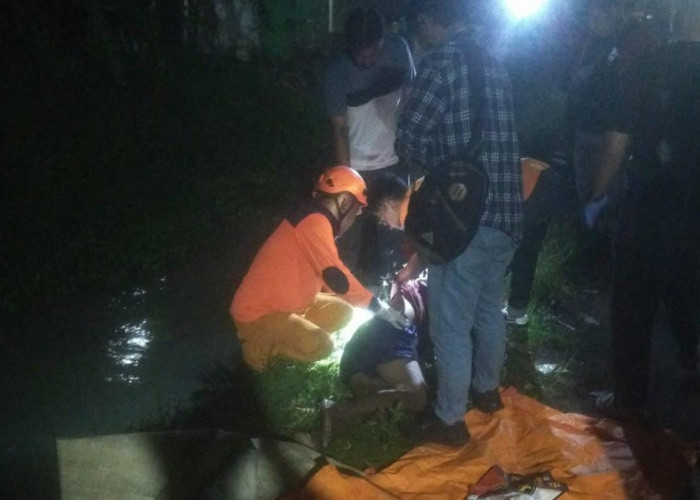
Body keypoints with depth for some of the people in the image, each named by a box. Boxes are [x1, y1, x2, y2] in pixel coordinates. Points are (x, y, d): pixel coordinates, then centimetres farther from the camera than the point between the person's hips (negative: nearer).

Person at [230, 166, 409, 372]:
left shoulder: (316, 220, 9)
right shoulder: (314, 222, -22)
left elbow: (329, 277, 17)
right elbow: (335, 277, -29)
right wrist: (378, 306, -21)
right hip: (257, 313, -10)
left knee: (341, 313, 7)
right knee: (320, 345, -23)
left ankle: (278, 335, 9)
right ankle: (259, 346, -2)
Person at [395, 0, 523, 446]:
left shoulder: (443, 63, -13)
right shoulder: (492, 62, 10)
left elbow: (408, 141, -14)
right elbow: (499, 133, 13)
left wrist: (439, 164, 4)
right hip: (507, 209, 8)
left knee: (452, 323, 5)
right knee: (490, 307, 24)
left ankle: (450, 420, 16)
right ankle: (487, 389, 42)